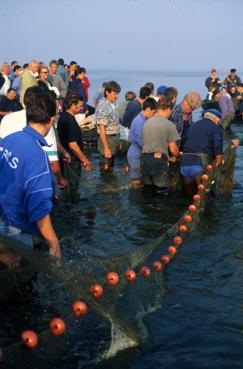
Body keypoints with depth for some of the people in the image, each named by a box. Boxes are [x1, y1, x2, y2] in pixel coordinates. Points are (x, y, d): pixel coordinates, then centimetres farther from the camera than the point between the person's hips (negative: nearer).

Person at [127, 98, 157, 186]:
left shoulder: (141, 119, 7)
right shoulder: (140, 122, -23)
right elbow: (140, 141, -23)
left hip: (137, 155, 9)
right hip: (136, 156, -9)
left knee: (139, 181, 17)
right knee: (137, 182, 0)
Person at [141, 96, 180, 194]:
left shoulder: (147, 122, 12)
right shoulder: (169, 124, -7)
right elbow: (173, 149, -6)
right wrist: (179, 156, 17)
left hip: (144, 159, 6)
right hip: (159, 160, -6)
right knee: (163, 191, 4)